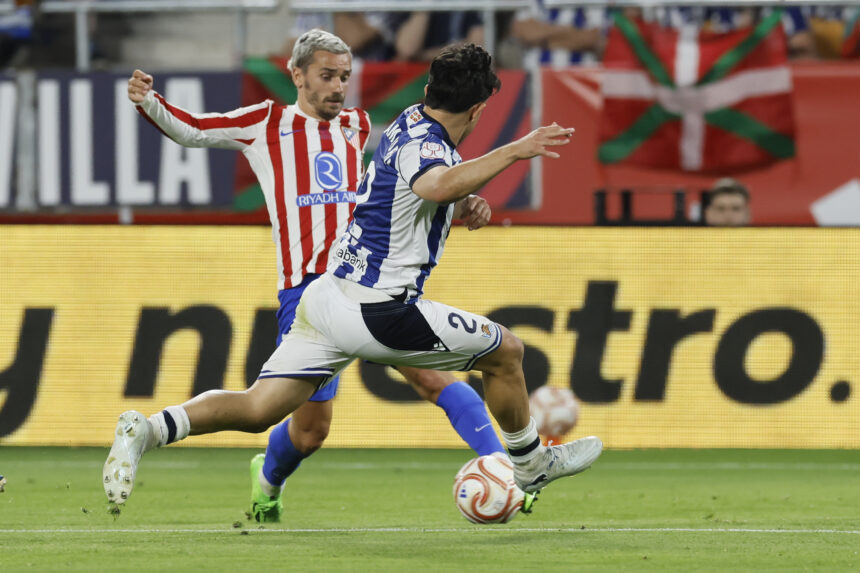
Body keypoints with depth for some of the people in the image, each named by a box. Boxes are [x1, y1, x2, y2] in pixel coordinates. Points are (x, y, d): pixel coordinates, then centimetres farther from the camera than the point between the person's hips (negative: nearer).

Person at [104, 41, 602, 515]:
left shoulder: (410, 121, 13)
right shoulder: (423, 146, -16)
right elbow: (437, 186, -42)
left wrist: (464, 205, 16)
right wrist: (513, 151, -41)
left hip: (327, 294, 9)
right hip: (374, 312, -9)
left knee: (258, 409, 3)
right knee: (506, 350, 9)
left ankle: (149, 429, -14)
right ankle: (531, 464, 27)